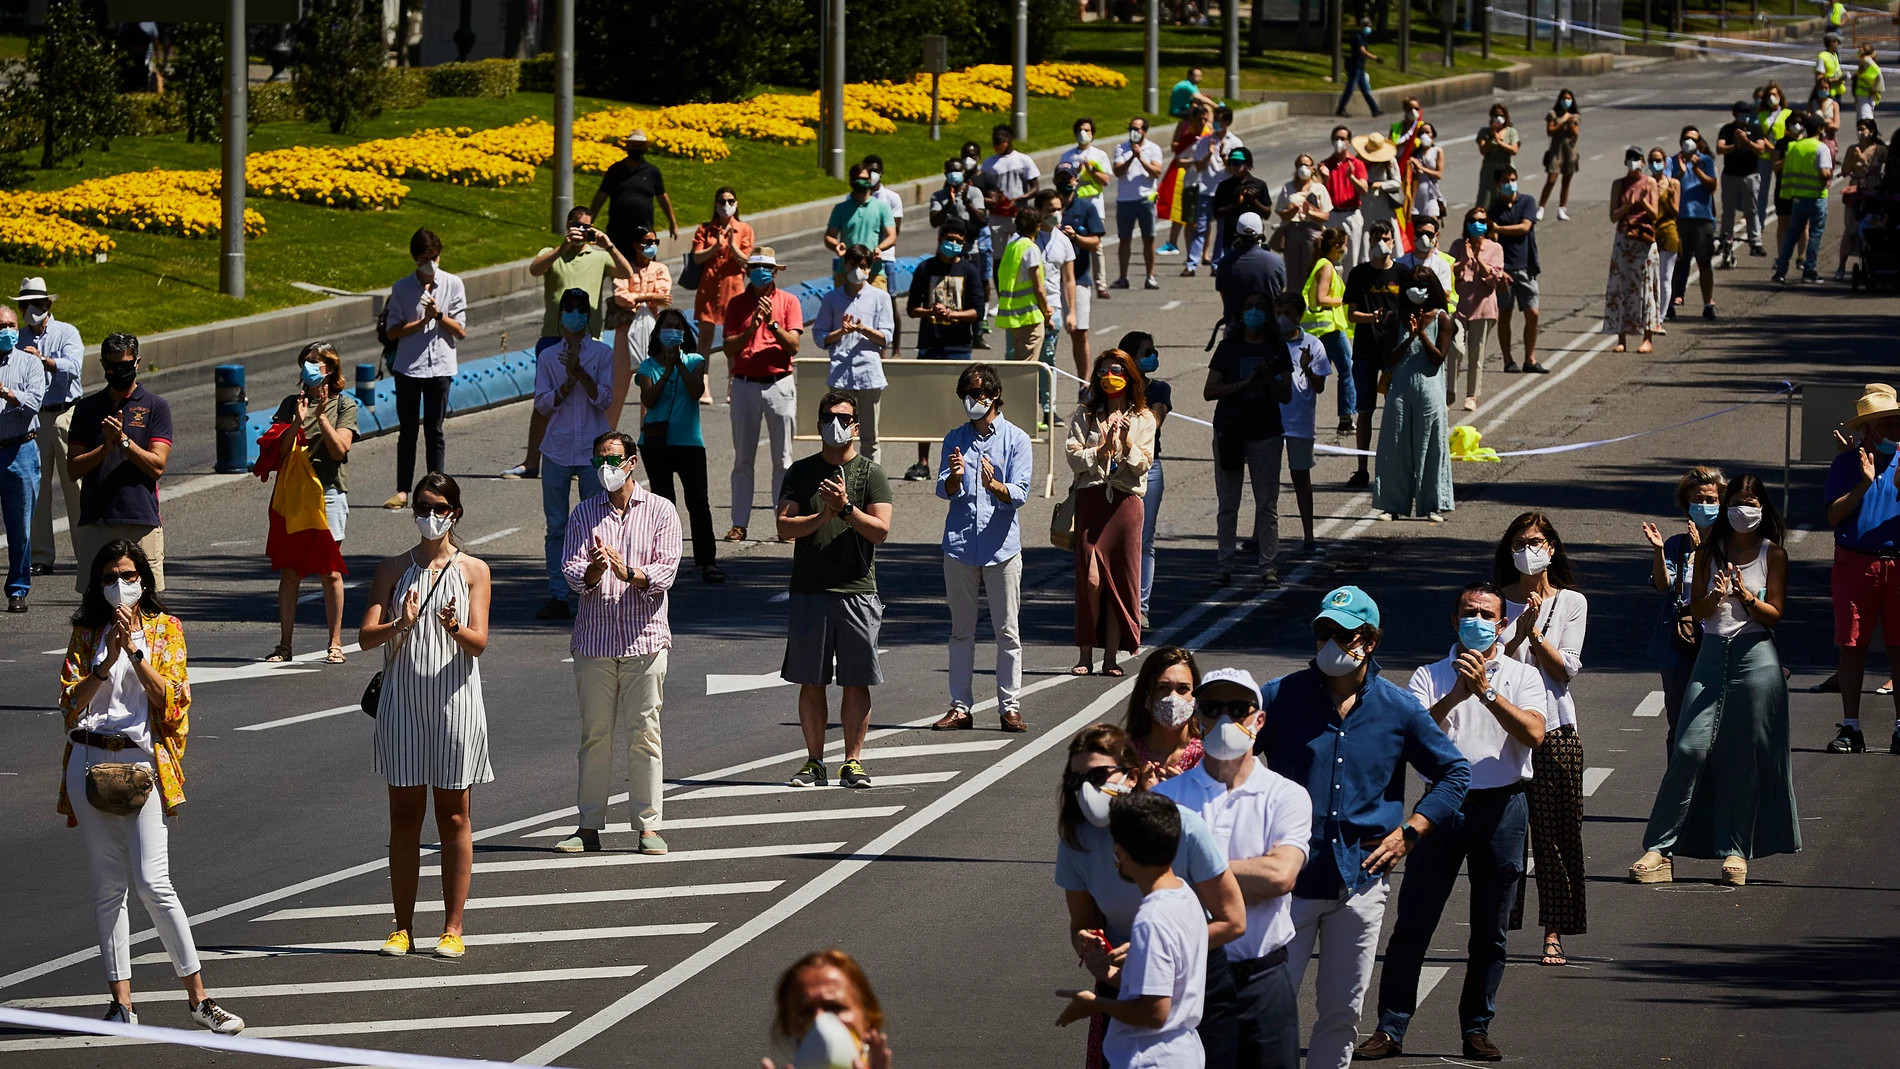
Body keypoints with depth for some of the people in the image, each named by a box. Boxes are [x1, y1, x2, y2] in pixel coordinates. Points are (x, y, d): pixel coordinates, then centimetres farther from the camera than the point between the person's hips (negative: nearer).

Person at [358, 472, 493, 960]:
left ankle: (452, 928, 8)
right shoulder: (394, 568, 7)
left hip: (455, 700, -1)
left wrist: (456, 628, -26)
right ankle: (403, 927, 10)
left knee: (454, 817, 3)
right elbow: (366, 636, -3)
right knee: (404, 815, 4)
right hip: (403, 701, 1)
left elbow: (479, 643, -5)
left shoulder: (473, 570, 4)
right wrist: (400, 625, -23)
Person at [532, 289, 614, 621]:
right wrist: (569, 381, -12)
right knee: (556, 526, 1)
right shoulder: (548, 357, 8)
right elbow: (543, 402, 1)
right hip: (558, 449, 1)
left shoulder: (602, 354, 5)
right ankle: (557, 596, 3)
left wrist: (579, 371, -15)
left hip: (594, 449, -1)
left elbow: (605, 398, -5)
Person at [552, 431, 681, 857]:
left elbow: (665, 571, -6)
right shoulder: (584, 514, 9)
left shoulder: (660, 512, 4)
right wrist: (593, 571, -23)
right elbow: (571, 573, 0)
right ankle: (589, 825, 9)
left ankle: (647, 825, 4)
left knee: (644, 733, -2)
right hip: (594, 640, 2)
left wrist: (629, 572, -24)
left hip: (644, 637, -2)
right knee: (594, 733, 4)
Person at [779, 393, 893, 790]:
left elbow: (880, 530, -5)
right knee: (811, 682, 3)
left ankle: (853, 761, 6)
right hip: (809, 589, 1)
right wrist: (823, 516, -15)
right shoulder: (801, 472, 9)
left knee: (856, 682, -1)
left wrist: (847, 508, -18)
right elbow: (785, 527, 0)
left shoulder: (871, 474, 4)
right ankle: (814, 761, 10)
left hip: (857, 590, -1)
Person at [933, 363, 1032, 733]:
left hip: (1002, 546, -2)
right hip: (960, 545, 2)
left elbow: (1019, 494, -7)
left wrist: (994, 485, -28)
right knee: (961, 630, 6)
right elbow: (945, 490, 1)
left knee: (1007, 630, 0)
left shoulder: (1016, 439, 1)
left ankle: (1010, 706, 5)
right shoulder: (955, 439, 10)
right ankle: (960, 706, 10)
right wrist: (955, 476, -21)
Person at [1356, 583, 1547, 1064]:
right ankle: (1390, 1029, 1)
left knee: (1490, 929, 5)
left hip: (1502, 806, 0)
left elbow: (1533, 734, -11)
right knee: (1413, 921, -3)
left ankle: (1477, 1029, 15)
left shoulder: (1522, 676, 6)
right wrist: (1456, 694, -20)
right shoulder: (1431, 676, 6)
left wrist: (1486, 690, -18)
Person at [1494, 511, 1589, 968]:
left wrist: (1536, 633, -12)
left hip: (1555, 728, 0)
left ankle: (1553, 934, 4)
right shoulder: (1499, 602, 6)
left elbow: (1565, 669, -1)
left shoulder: (1572, 602, 6)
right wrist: (1522, 631, -16)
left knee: (1555, 833, 0)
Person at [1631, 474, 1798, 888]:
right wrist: (1716, 596, -15)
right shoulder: (1709, 552, 9)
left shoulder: (1773, 554, 2)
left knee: (1745, 756, 1)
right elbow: (1698, 609, 6)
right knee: (1690, 748, -7)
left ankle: (1734, 849, 11)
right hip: (1712, 654, 2)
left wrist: (1746, 597, -19)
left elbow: (1775, 614, 0)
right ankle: (1660, 848, -6)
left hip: (1756, 657, -2)